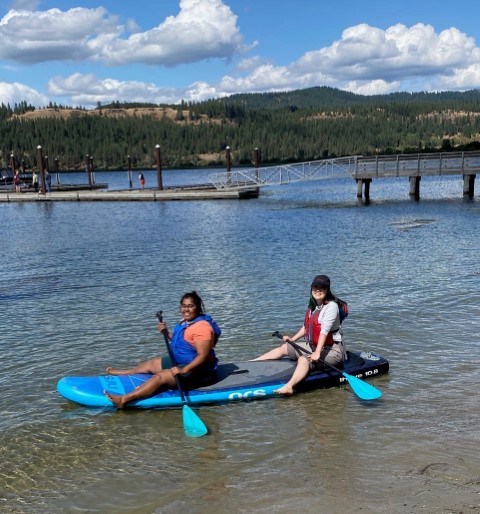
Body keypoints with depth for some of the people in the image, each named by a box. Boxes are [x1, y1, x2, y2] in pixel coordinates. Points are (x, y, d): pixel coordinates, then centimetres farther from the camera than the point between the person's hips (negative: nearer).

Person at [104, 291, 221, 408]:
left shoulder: (201, 326, -23)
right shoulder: (186, 322, 7)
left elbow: (203, 356, -28)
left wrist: (184, 370, -35)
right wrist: (166, 332, 6)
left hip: (197, 368, -10)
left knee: (160, 377, -26)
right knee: (150, 364, 20)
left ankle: (124, 399, -36)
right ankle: (119, 373, 39)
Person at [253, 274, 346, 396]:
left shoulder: (331, 306, -17)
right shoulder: (312, 306, 8)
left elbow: (324, 330, -28)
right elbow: (306, 326, 21)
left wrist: (317, 352, -35)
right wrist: (292, 339, 17)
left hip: (332, 349, -9)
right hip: (314, 345, 9)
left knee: (303, 359, -34)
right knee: (284, 348, 9)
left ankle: (289, 386, -58)